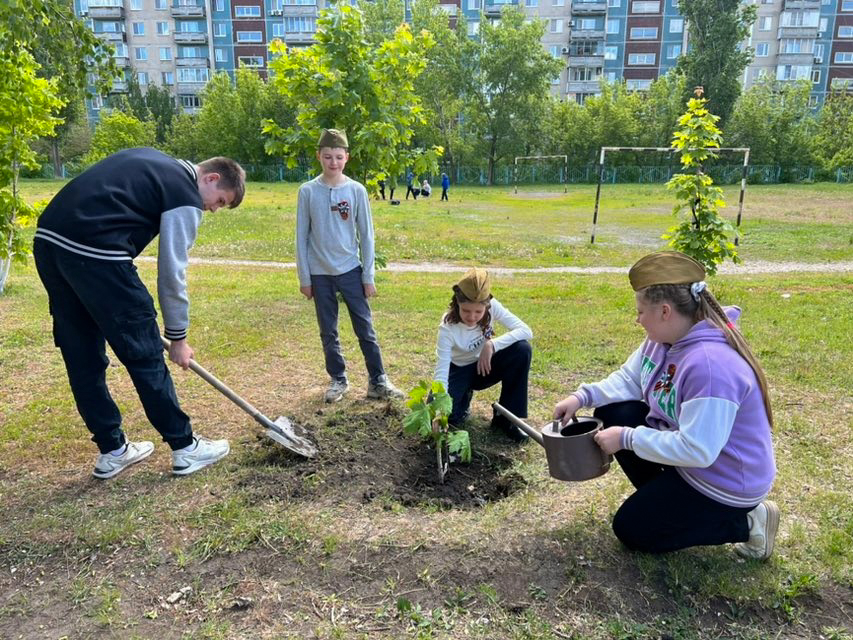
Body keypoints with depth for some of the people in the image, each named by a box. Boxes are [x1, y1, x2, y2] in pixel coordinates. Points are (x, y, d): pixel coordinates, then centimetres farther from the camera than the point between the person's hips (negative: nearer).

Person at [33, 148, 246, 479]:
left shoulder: (152, 161, 24)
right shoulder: (186, 197, 0)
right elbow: (172, 272, -2)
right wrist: (178, 337, 8)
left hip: (47, 239, 9)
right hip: (94, 253, -9)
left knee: (82, 357, 14)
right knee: (145, 355, 2)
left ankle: (112, 450, 27)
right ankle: (185, 448, 15)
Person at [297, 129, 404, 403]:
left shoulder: (356, 190, -3)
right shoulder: (308, 192, -3)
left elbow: (366, 235, 1)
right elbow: (302, 237, 1)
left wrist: (368, 276, -1)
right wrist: (304, 278, -1)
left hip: (351, 271, 0)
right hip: (320, 274, 1)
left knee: (365, 329, 3)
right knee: (328, 332, 10)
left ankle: (378, 381, 14)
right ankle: (338, 380, 25)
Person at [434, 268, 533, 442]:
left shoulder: (492, 307, -23)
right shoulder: (448, 328, -30)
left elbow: (526, 331, -26)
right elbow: (441, 372, -35)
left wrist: (492, 344, -36)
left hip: (484, 365, 3)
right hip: (458, 370, -3)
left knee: (522, 349, -26)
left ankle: (505, 417, -11)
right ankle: (464, 396, 11)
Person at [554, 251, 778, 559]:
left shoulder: (710, 363, -35)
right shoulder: (664, 337, -6)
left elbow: (696, 451, -34)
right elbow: (629, 379, 4)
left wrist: (626, 438, -28)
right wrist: (583, 396, -11)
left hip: (725, 479, -9)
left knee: (631, 530, 0)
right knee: (611, 414, 1)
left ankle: (745, 522, 5)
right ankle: (661, 499, 15)